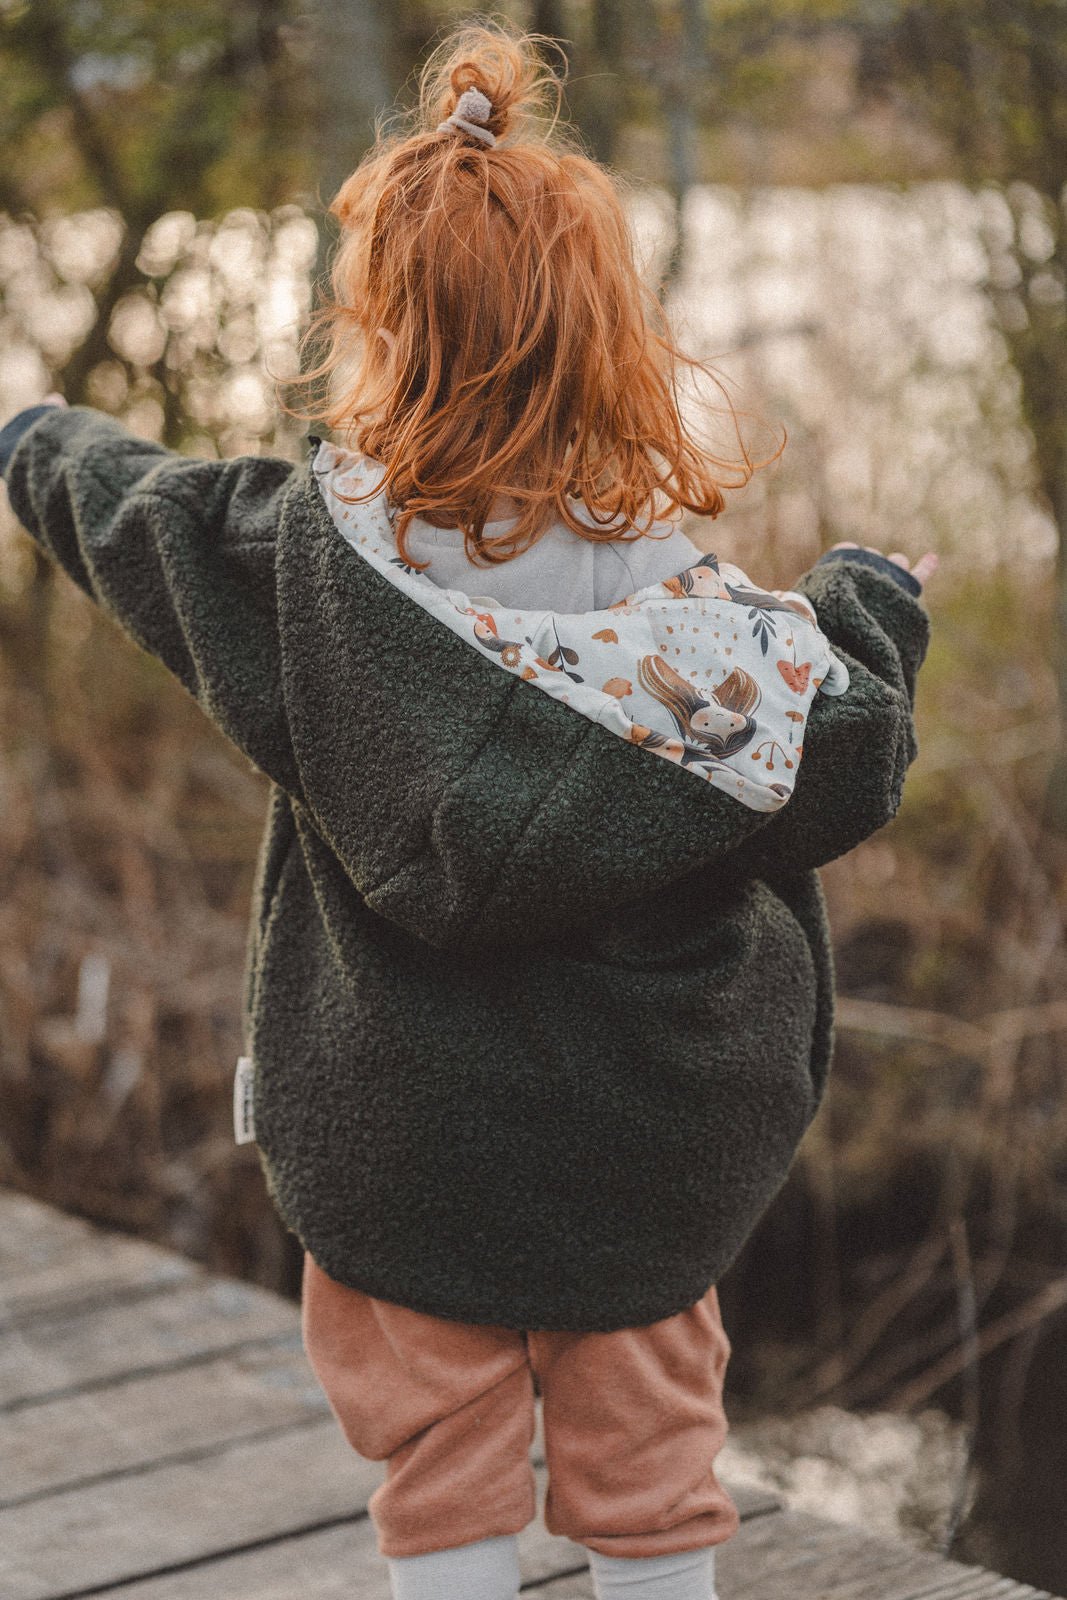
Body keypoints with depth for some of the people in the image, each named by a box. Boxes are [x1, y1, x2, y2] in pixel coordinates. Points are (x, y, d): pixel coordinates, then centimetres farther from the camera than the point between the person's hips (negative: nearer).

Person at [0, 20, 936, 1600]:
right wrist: (869, 605, 5)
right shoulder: (678, 596, -16)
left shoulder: (306, 545, -13)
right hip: (643, 1141, 1)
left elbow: (127, 502, 5)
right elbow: (841, 767, -13)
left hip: (403, 1135, 0)